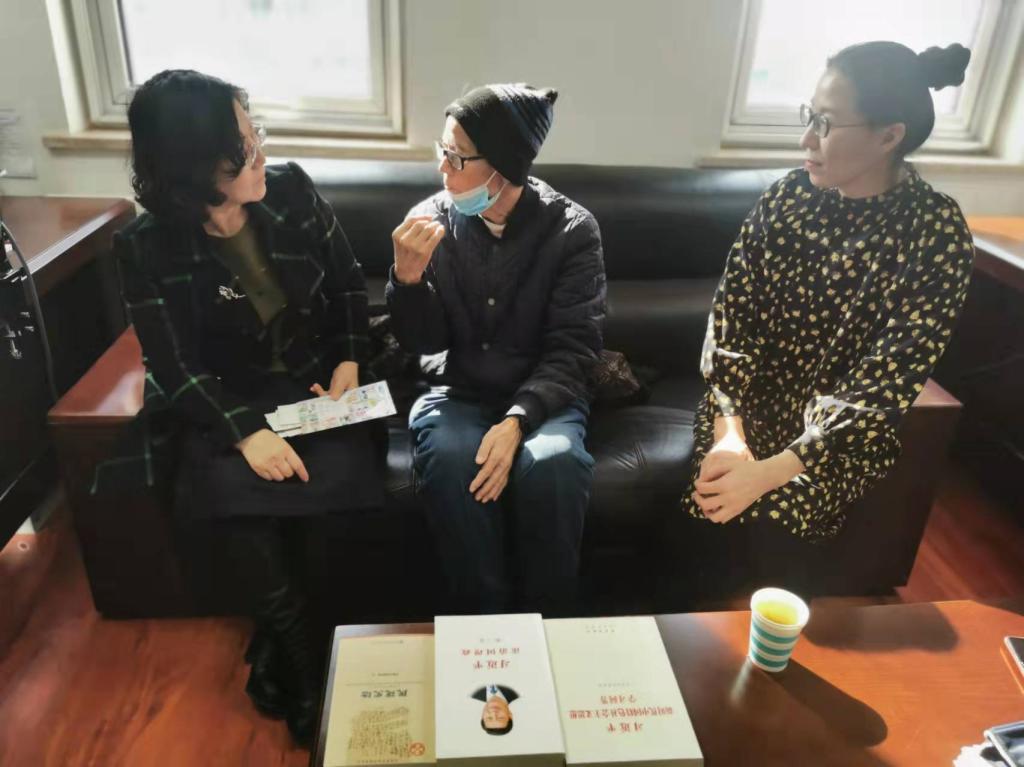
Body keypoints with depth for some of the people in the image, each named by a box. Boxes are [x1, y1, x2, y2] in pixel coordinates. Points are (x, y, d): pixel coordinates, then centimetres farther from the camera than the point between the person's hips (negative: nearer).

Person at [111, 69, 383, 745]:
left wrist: (349, 364, -7)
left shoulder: (291, 189, -6)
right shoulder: (145, 248, -11)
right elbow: (178, 367, -13)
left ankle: (276, 637, 0)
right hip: (228, 401, -1)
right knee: (231, 486, -31)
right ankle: (297, 647, -5)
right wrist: (245, 431, -28)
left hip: (318, 382, 2)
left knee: (339, 478, -26)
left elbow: (348, 283, 5)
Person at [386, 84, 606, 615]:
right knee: (450, 457, -33)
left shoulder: (571, 229, -6)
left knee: (552, 463, -33)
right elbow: (424, 342, 1)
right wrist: (408, 277, -19)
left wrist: (516, 422, -26)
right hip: (458, 392, 1)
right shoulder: (432, 220, -1)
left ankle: (544, 627, -8)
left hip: (543, 396, -1)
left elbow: (572, 349, -11)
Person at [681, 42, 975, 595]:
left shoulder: (937, 234, -14)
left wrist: (770, 473, -31)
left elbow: (884, 383, -20)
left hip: (844, 430, -2)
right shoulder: (788, 197, -4)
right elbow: (729, 316, -7)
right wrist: (729, 433, -23)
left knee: (772, 510, -24)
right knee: (723, 507, -18)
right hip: (753, 400, 3)